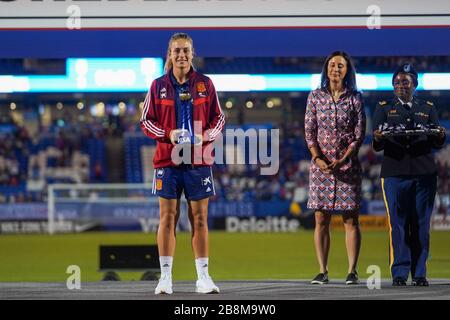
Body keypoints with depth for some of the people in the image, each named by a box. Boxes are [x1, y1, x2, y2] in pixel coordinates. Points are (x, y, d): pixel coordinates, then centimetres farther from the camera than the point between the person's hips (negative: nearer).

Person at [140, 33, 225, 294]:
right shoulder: (159, 86, 4)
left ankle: (203, 277, 7)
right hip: (167, 159, 0)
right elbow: (146, 121, 6)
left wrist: (205, 135, -10)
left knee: (200, 218, 2)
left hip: (199, 160, 0)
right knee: (168, 218, -1)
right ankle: (166, 277, 3)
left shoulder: (205, 84, 5)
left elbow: (218, 118, 9)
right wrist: (168, 134, -12)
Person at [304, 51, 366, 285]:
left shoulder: (355, 98, 2)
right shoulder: (315, 97, 6)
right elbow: (309, 131, 3)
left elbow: (359, 134, -1)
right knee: (321, 219, 0)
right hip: (320, 165, 1)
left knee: (350, 219, -2)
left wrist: (342, 160, -13)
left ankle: (352, 271, 1)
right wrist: (317, 158, -12)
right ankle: (322, 271, 3)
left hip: (348, 164, -1)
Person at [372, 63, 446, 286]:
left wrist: (440, 137, -14)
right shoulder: (384, 108, 12)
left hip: (424, 173, 1)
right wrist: (378, 139, -20)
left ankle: (419, 273, 5)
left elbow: (436, 144, 9)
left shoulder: (427, 108, 16)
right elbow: (377, 146, 4)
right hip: (394, 173, -1)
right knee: (397, 224, -6)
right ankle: (399, 273, -3)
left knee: (421, 224, 0)